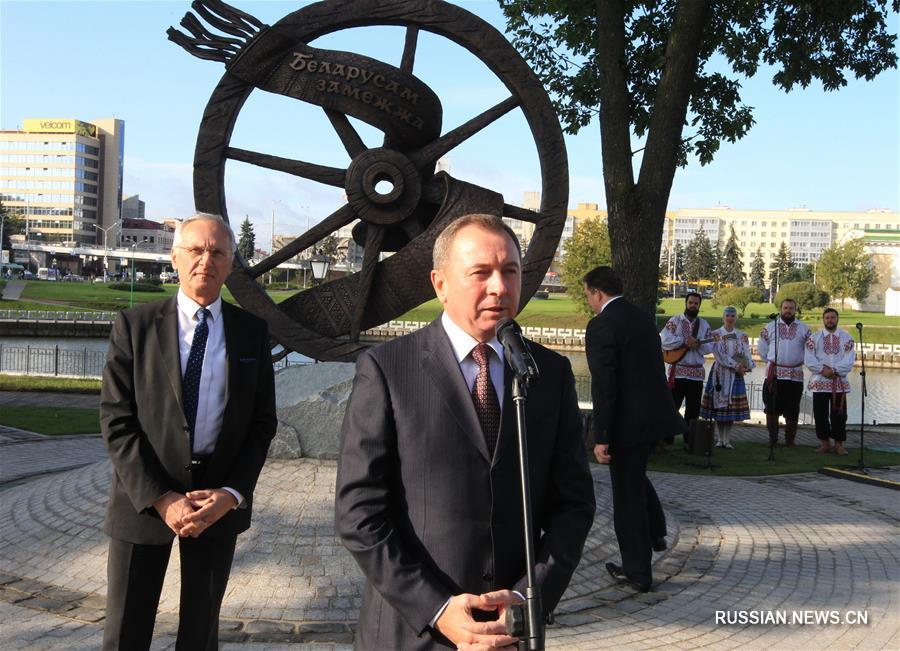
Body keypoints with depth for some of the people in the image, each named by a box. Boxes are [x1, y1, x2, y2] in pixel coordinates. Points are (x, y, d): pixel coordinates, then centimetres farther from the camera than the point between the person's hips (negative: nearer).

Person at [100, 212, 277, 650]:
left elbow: (263, 422, 2)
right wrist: (161, 499, -16)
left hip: (220, 499, 2)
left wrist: (232, 493, -11)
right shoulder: (136, 325, -4)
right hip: (144, 497, -1)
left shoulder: (251, 332, 2)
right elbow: (116, 421, -8)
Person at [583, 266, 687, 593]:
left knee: (627, 492, 4)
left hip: (629, 420, -8)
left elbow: (603, 385, -20)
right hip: (655, 414, 8)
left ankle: (637, 571, 15)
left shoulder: (601, 325, -15)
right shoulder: (643, 317, 10)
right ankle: (655, 532, 35)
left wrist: (601, 438, -17)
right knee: (634, 475, 30)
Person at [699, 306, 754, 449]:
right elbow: (719, 354, -10)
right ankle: (719, 439, 7)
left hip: (736, 375, 2)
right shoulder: (715, 334, 1)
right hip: (720, 373, -2)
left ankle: (727, 440, 6)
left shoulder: (742, 336, 10)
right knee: (719, 405, -2)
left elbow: (747, 354, 3)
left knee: (732, 407, 0)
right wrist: (736, 365, -17)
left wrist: (747, 366, -18)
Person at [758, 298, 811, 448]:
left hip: (795, 375, 0)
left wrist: (799, 361, 9)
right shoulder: (769, 327, 6)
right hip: (774, 374, 0)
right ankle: (772, 438, 11)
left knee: (792, 411, 4)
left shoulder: (804, 329, 7)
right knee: (772, 409, 1)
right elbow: (762, 348, 13)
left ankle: (790, 440, 14)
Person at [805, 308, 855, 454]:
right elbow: (809, 360, -2)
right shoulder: (814, 337, 6)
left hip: (840, 382, 0)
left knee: (839, 415, 0)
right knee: (820, 414, 3)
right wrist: (823, 370, -14)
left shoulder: (846, 337, 5)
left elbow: (849, 360, -4)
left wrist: (834, 370, -15)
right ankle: (824, 444, 12)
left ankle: (839, 444, 8)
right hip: (819, 381, 0)